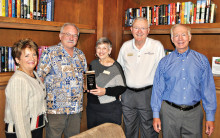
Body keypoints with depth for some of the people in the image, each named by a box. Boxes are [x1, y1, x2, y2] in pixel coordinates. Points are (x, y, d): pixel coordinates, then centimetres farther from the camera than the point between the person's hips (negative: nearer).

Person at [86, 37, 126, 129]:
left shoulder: (116, 66, -10)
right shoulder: (93, 64, 7)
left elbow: (122, 87, -12)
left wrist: (105, 91, -23)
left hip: (110, 109, -5)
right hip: (92, 107, 5)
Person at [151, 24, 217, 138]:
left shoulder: (202, 60, 2)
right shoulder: (164, 62, 2)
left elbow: (208, 89, 2)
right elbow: (158, 89, 3)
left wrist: (210, 117, 0)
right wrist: (156, 115, 0)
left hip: (193, 113, 0)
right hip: (170, 112, 0)